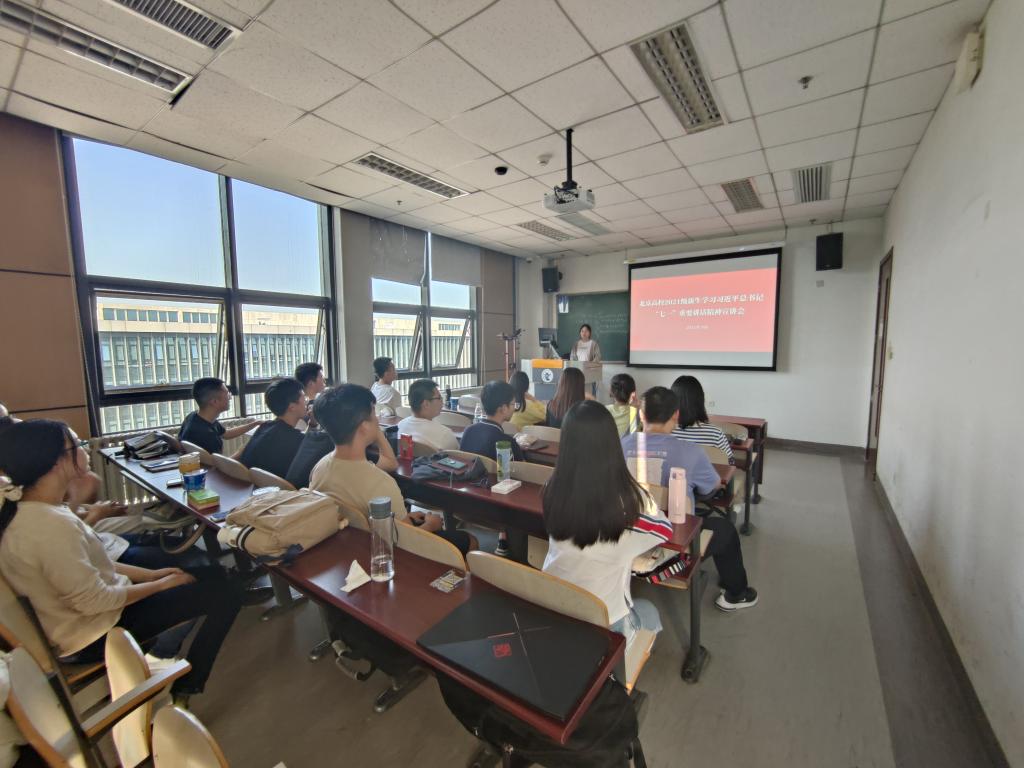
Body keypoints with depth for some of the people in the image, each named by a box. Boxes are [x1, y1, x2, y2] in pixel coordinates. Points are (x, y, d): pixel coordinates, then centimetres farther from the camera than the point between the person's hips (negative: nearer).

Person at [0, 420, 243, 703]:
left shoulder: (28, 509, -1)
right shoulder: (50, 525, -33)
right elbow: (93, 600, -26)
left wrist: (151, 573, 3)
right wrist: (161, 583, -12)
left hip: (100, 599, 9)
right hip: (98, 632, -9)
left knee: (213, 575, 11)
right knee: (226, 592, -10)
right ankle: (183, 693, 8)